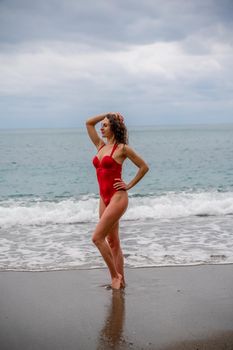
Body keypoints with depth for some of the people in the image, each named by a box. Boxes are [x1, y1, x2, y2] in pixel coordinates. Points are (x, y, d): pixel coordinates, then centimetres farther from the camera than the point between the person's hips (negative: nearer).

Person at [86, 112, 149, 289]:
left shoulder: (122, 148, -6)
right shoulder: (101, 146, 13)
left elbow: (144, 167, -2)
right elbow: (89, 123, 17)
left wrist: (129, 185, -3)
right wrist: (107, 114, 11)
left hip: (117, 197, -8)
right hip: (104, 198, 8)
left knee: (97, 237, -12)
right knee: (112, 241, 9)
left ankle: (115, 275, -2)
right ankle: (120, 280, 16)